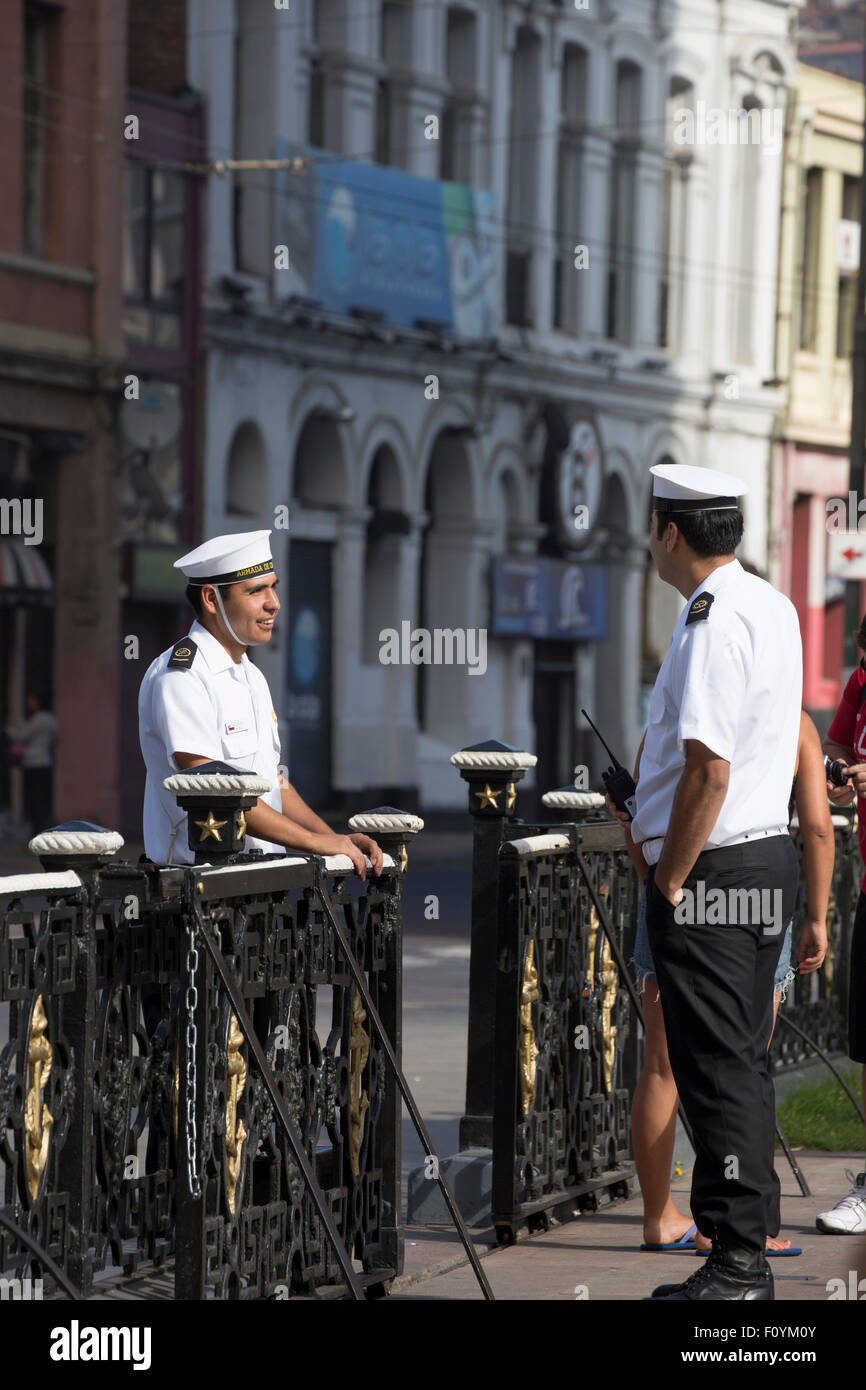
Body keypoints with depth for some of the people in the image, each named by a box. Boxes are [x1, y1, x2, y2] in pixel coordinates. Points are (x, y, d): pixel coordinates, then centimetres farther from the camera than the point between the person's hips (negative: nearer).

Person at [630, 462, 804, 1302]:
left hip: (711, 872, -10)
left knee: (716, 1073, -6)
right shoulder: (774, 609, 13)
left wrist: (669, 881, -16)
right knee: (742, 1066, 14)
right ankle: (746, 1257, 19)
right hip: (768, 859, 10)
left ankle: (736, 1267, -4)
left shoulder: (713, 621, -18)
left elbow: (709, 768, -23)